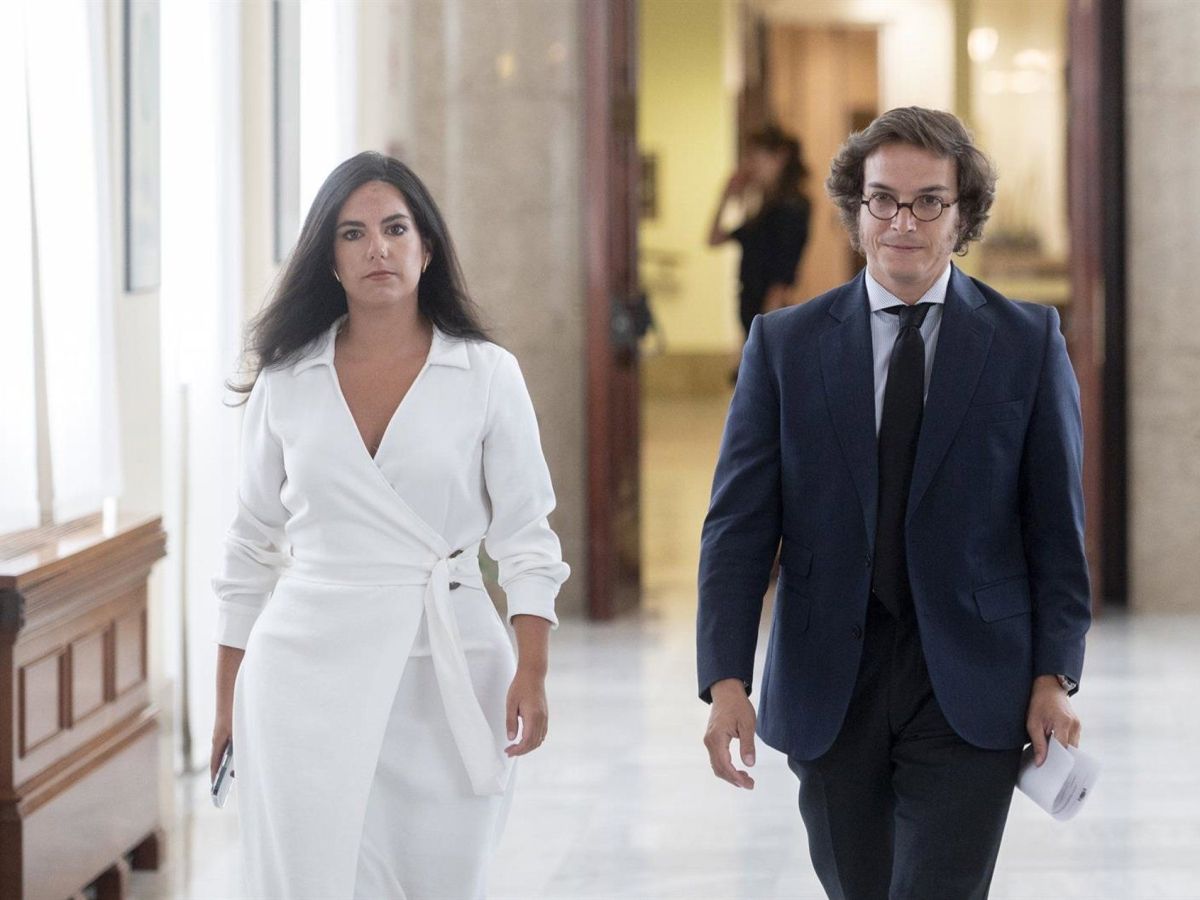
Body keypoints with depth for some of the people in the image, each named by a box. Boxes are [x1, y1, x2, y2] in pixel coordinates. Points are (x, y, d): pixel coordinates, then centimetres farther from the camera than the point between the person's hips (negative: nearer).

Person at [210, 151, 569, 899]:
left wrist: (532, 671, -10)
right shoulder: (285, 380, 6)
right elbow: (252, 547, 12)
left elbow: (525, 535, 1)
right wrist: (227, 695, 11)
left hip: (444, 674, 0)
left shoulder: (487, 374, 2)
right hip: (310, 669, 1)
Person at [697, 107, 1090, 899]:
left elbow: (1057, 525, 3)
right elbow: (739, 525, 0)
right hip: (829, 687, 2)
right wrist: (727, 679, -10)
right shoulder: (785, 345, 3)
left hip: (969, 689, -2)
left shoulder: (1029, 341, 2)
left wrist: (1055, 675, -5)